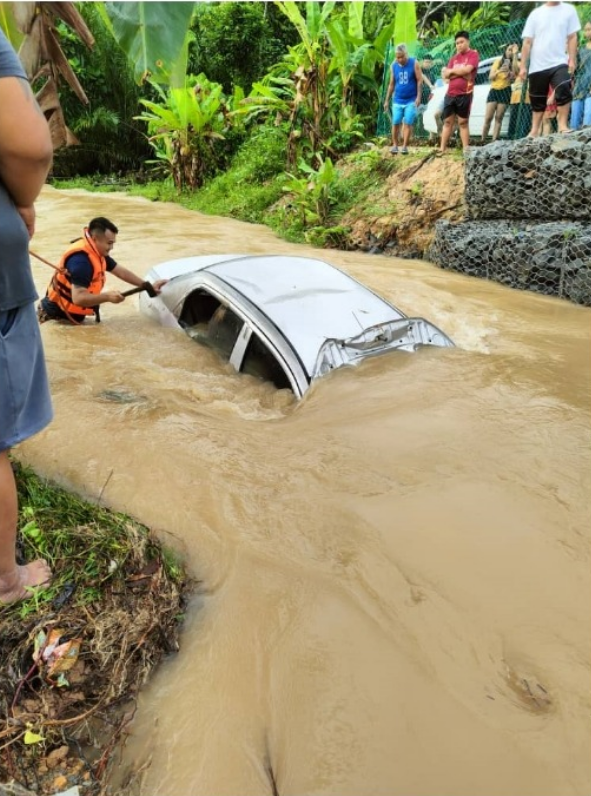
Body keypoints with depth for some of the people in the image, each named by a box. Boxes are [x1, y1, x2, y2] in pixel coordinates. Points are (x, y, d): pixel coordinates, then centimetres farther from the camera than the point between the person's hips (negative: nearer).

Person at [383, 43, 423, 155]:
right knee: (395, 123, 1)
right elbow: (391, 84, 10)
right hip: (397, 101, 3)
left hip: (411, 100, -3)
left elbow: (419, 80, -6)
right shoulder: (394, 66, 4)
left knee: (408, 123, -4)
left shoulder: (414, 63, -5)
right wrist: (387, 100, 8)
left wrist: (418, 97, -14)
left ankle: (405, 146, 2)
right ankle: (395, 145, 11)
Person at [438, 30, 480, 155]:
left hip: (465, 94, -5)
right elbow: (445, 75, 6)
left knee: (463, 122, -3)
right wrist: (460, 72, -8)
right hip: (450, 94, 5)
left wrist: (452, 70, -2)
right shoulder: (453, 58, 15)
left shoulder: (473, 54, -1)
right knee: (447, 121, 5)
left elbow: (467, 70, -16)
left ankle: (466, 149, 1)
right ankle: (442, 148, 6)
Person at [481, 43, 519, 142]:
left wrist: (515, 54, -16)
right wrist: (499, 71, -15)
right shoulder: (498, 61, 12)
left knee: (498, 118, -6)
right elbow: (491, 77, 5)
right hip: (494, 90, 1)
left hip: (505, 92, -1)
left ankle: (494, 142, -9)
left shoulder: (515, 63, 6)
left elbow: (514, 71, -16)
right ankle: (482, 141, -4)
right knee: (488, 118, -8)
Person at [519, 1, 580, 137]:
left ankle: (563, 125, -14)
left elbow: (572, 37, 5)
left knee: (564, 92, -21)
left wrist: (572, 60, -4)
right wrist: (523, 67, -2)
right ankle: (534, 131, 20)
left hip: (560, 62, -1)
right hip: (537, 66, 1)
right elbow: (527, 42, 3)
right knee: (537, 101, 9)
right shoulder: (536, 13, 5)